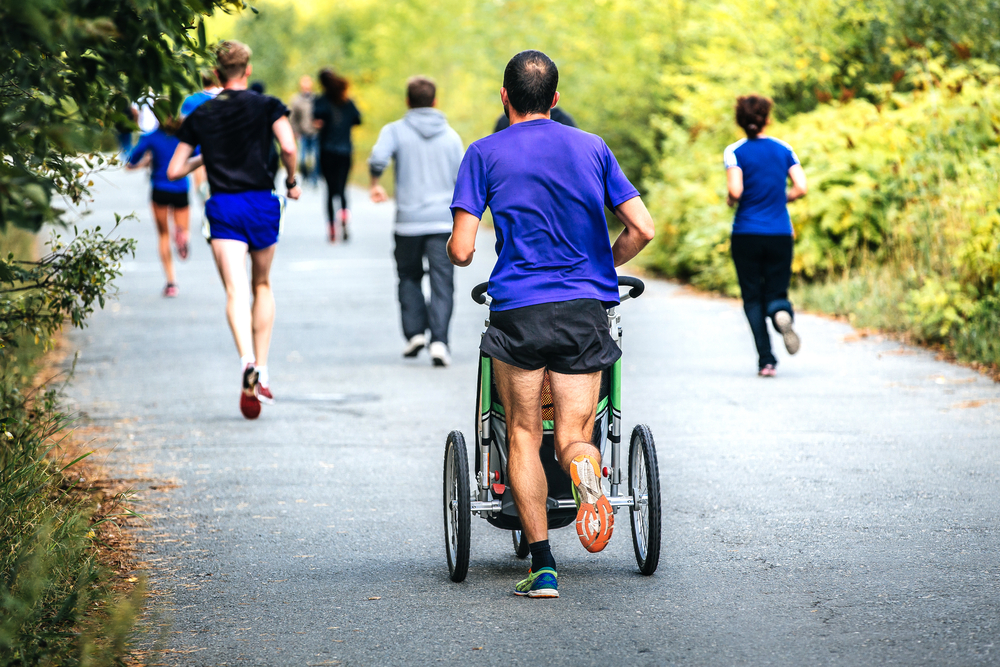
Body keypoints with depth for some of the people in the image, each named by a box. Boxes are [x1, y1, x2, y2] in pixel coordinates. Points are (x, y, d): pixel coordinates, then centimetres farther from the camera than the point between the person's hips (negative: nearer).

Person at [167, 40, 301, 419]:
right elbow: (288, 148, -12)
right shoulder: (267, 106, 3)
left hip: (222, 207, 0)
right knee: (262, 286, 18)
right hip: (262, 203, 0)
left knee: (236, 291, -11)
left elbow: (174, 171, 10)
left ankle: (247, 361, -36)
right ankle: (262, 372, 13)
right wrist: (292, 181, 6)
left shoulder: (200, 116, 9)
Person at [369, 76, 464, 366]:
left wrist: (375, 184, 2)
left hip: (408, 220, 0)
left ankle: (415, 331, 6)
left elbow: (377, 159, -18)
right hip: (443, 220, 0)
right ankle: (439, 340, -15)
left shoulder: (395, 130, 1)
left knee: (409, 277, 18)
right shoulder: (451, 135, 8)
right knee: (442, 283, -2)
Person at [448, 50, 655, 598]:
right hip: (585, 308, 2)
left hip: (517, 310, -1)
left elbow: (461, 251, -4)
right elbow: (642, 229, 4)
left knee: (523, 435, 11)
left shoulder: (485, 154, 2)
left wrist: (457, 250, 20)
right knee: (573, 437, 6)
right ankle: (584, 462, -32)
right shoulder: (592, 148, 10)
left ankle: (542, 566, 3)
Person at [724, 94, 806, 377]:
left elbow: (735, 191, -16)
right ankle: (781, 312, -28)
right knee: (776, 291, 10)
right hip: (780, 234, 2)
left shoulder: (735, 152, -5)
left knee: (753, 298, 6)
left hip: (746, 234, -2)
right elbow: (800, 188, -2)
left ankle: (766, 360, -7)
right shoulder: (784, 149, 4)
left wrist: (731, 201, 6)